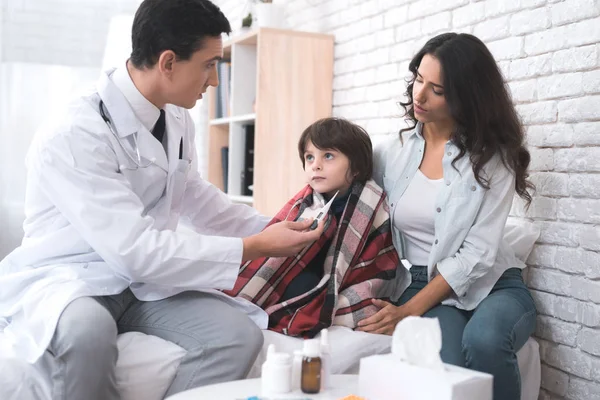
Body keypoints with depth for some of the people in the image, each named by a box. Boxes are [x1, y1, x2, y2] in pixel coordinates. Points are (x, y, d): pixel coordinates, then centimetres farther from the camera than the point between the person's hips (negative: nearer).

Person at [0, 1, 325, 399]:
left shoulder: (177, 120, -1)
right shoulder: (72, 137, -24)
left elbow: (195, 198, 18)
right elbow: (135, 249, -28)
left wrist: (269, 228, 10)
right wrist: (256, 247, -23)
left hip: (144, 279, 6)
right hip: (65, 278, -5)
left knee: (239, 335, -18)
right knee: (86, 328, -40)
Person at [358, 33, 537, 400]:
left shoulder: (493, 158, -6)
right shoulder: (391, 152, 4)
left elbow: (478, 254, -13)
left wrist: (409, 310, -20)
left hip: (491, 284, 0)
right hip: (423, 286, 1)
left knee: (483, 341, -35)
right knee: (442, 367, -33)